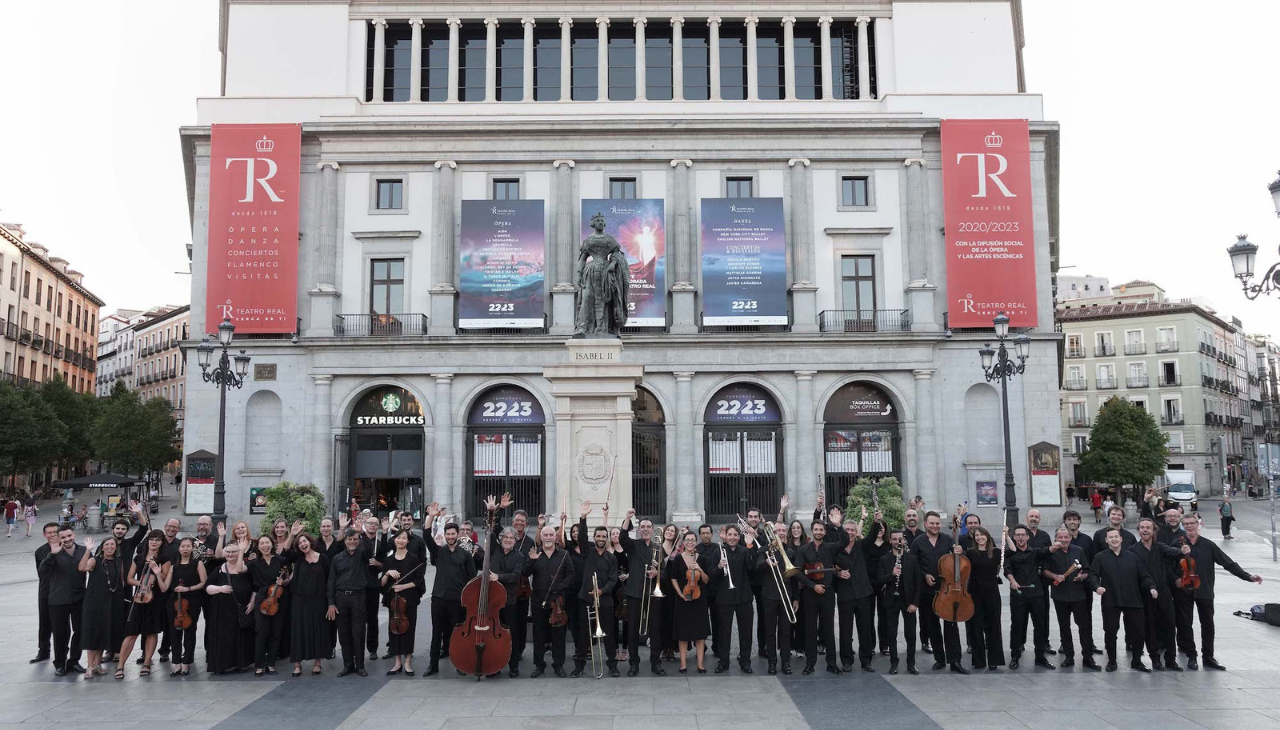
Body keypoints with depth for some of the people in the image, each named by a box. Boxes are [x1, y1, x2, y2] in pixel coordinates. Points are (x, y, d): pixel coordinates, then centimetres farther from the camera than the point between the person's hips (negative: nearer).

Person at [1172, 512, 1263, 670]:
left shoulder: (1208, 545, -2)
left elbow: (1228, 563, -4)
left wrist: (1248, 576, -12)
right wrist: (1175, 579, -14)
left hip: (1204, 591, 1)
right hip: (1183, 591, -1)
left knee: (1208, 624, 7)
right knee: (1185, 624, 5)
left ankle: (1208, 657, 20)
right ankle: (1191, 655, 18)